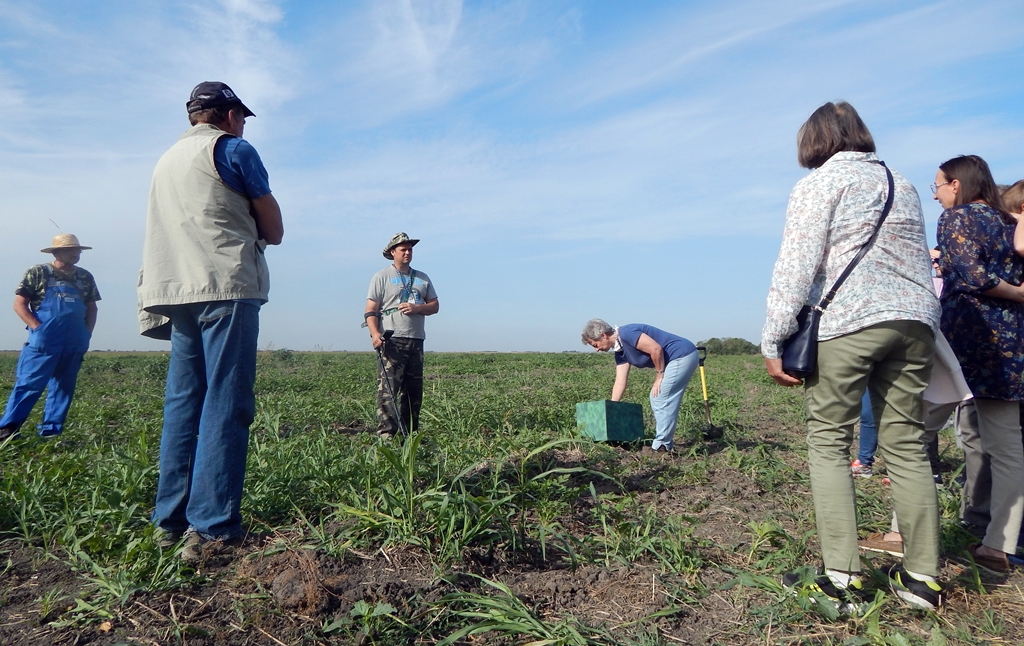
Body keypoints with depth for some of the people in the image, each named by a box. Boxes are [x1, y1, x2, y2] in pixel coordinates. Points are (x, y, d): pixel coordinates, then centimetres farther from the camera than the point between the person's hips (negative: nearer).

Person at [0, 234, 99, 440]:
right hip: (44, 342, -4)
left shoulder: (85, 277, 11)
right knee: (29, 384, -6)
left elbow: (91, 308, 17)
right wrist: (38, 328, -12)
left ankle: (51, 432, 15)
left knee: (63, 387, 8)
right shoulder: (38, 273, -1)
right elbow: (19, 304, -2)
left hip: (75, 345, 5)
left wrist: (87, 333, 5)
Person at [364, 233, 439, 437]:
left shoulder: (422, 278, 19)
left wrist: (417, 308, -5)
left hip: (416, 341, 6)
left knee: (414, 390, 8)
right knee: (387, 388, -12)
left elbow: (434, 305, 16)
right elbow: (371, 310, -3)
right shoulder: (381, 277, 4)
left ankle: (410, 433, 16)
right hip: (392, 340, -5)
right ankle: (386, 433, -11)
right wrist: (375, 333, -20)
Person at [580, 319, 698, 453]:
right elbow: (620, 382, 12)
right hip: (680, 358, 10)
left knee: (660, 399, -7)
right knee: (657, 399, 14)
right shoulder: (620, 351, 12)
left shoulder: (626, 333, -18)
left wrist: (659, 377, -12)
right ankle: (666, 442, 21)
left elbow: (656, 349, -24)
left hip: (683, 355, -10)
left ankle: (661, 446, 1)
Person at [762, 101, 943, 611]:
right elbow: (921, 263, 22)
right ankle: (923, 577, 12)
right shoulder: (903, 186, 22)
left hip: (845, 323, -6)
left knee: (828, 445, -1)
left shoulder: (820, 184, 1)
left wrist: (773, 342, -10)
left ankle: (842, 580, -4)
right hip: (914, 320, 7)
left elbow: (796, 267, -9)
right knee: (906, 445, 8)